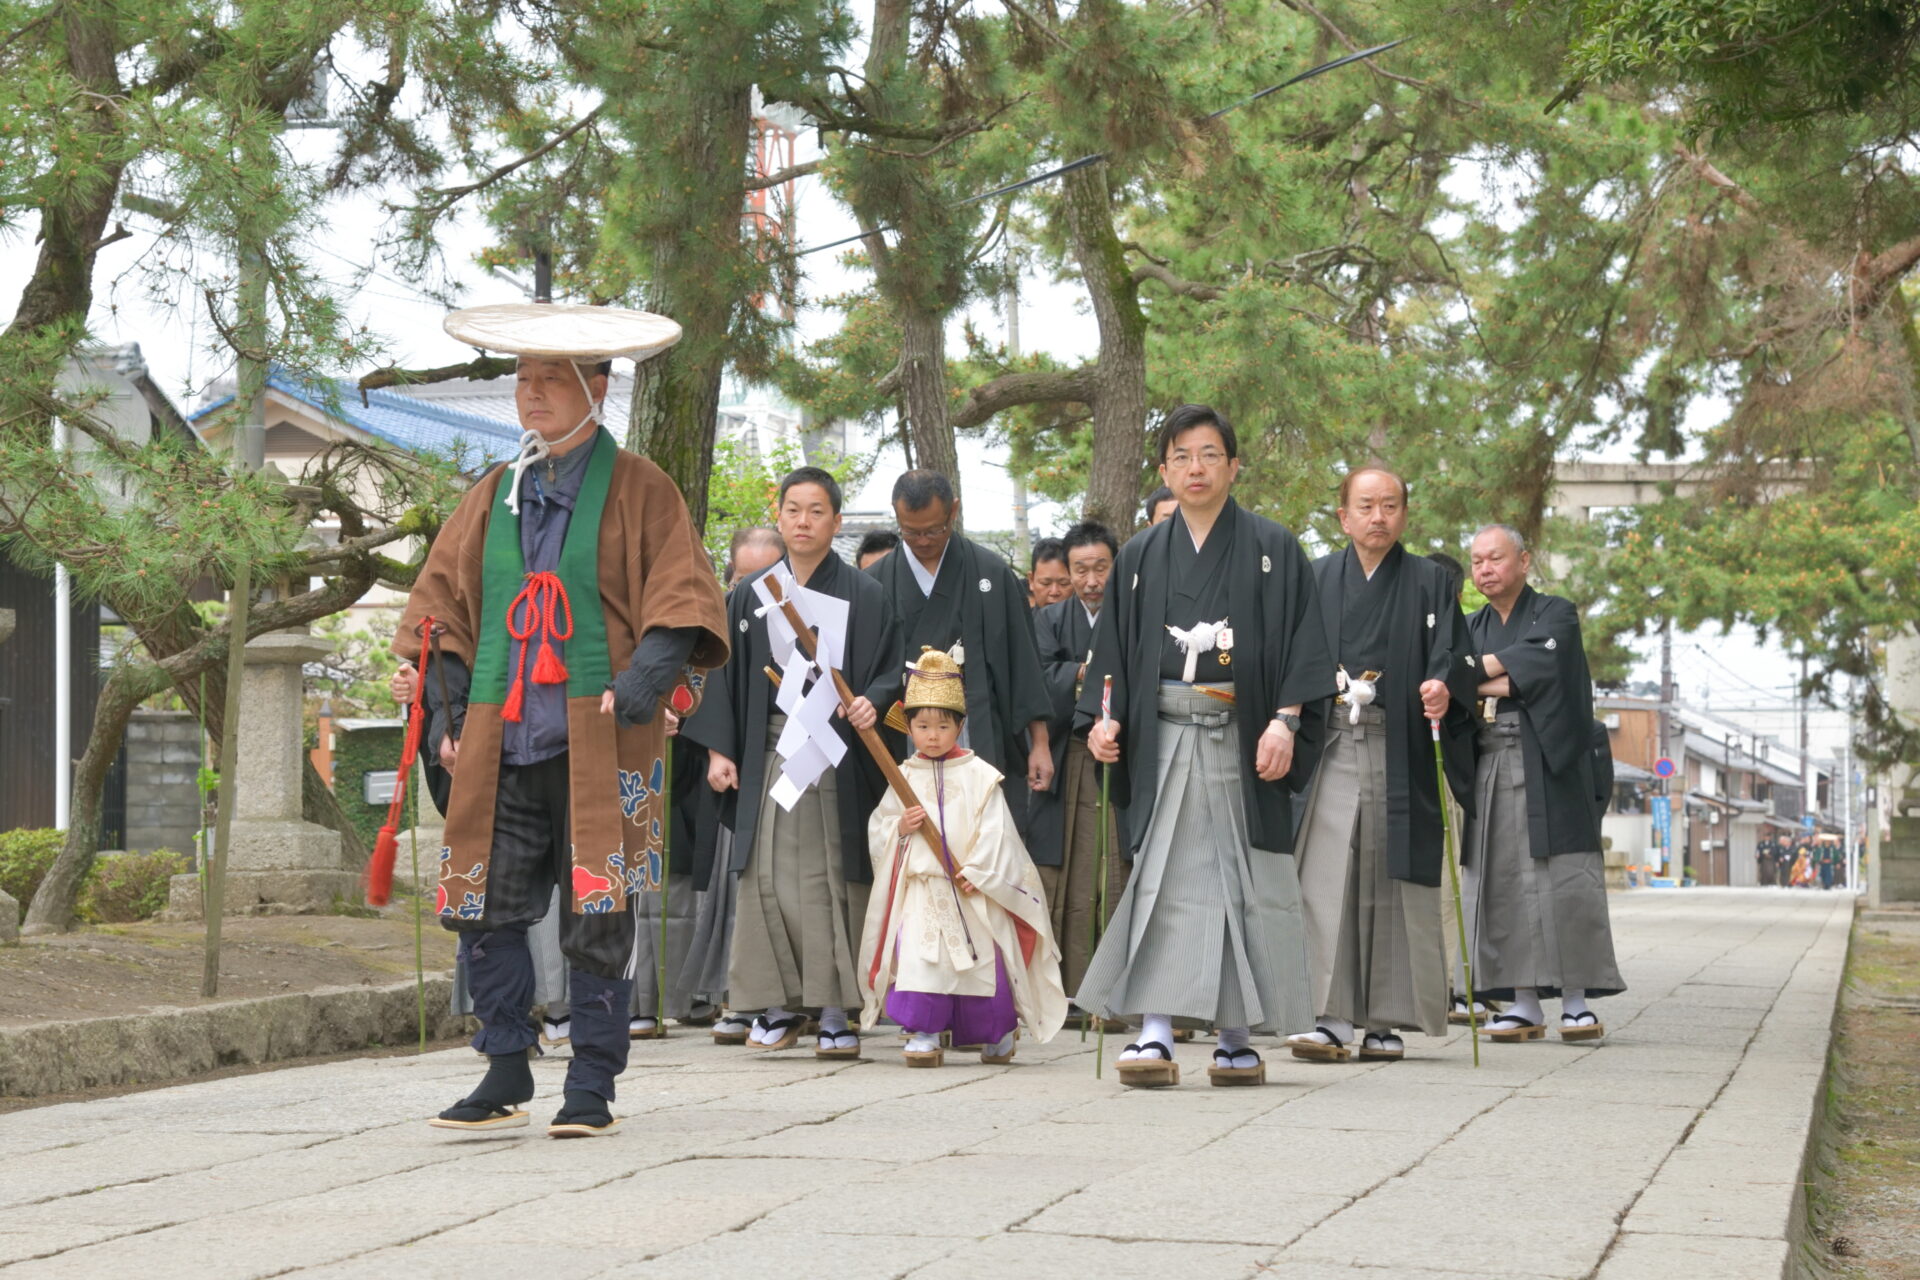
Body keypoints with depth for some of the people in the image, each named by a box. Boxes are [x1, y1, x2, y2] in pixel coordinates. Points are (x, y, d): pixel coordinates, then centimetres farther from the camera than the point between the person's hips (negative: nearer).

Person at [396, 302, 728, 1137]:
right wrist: (445, 714, 7)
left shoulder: (636, 490, 3)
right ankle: (506, 1077, 11)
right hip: (499, 746, 4)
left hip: (596, 745, -4)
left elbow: (681, 600, -1)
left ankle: (591, 1091, 7)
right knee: (485, 912, -1)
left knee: (597, 920, -2)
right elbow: (442, 607, 18)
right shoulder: (492, 497, 16)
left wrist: (638, 688, -16)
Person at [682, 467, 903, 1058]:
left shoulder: (863, 596, 3)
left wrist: (871, 702, -20)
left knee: (831, 876, -4)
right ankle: (780, 1003, 8)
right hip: (768, 754, 3)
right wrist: (719, 749, 3)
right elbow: (725, 675, 11)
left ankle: (835, 1010, -1)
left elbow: (892, 670, 0)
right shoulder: (748, 597, 12)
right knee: (768, 877, 0)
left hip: (836, 754, -3)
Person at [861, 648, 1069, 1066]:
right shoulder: (904, 777, 7)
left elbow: (994, 829, -6)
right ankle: (923, 1033, -6)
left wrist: (978, 872, -14)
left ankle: (996, 1032, 24)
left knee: (981, 961, 4)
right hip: (919, 887, 2)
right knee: (917, 954, -13)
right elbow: (877, 830, 10)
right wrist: (900, 828, -10)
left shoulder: (979, 776, -1)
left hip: (972, 891, -2)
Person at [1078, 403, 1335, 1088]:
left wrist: (1285, 722, -14)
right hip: (1164, 741, 2)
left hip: (1245, 741, -1)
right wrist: (1102, 717, -3)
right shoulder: (1141, 557, 12)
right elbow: (1114, 648, 12)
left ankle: (1238, 1038, 9)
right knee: (1162, 882, -8)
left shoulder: (1273, 550, 4)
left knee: (1244, 887, 2)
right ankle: (1156, 1033, -13)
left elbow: (1300, 643, -1)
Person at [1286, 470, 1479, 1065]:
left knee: (1390, 883, 1)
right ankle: (1332, 1018, -12)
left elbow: (1451, 656, -2)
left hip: (1399, 754, 0)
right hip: (1330, 748, 1)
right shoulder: (1316, 580, 13)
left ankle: (1383, 1021, 8)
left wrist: (1442, 687, -22)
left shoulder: (1430, 582, 9)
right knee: (1326, 883, -9)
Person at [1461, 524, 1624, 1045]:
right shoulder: (1472, 628, 19)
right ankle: (1523, 1004, 0)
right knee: (1504, 887, -2)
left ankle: (1576, 1001, -3)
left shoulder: (1555, 614, 5)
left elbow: (1537, 658, -15)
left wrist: (1476, 672, -11)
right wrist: (1508, 683, -12)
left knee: (1562, 883, -8)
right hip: (1490, 768, 4)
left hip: (1549, 767, -4)